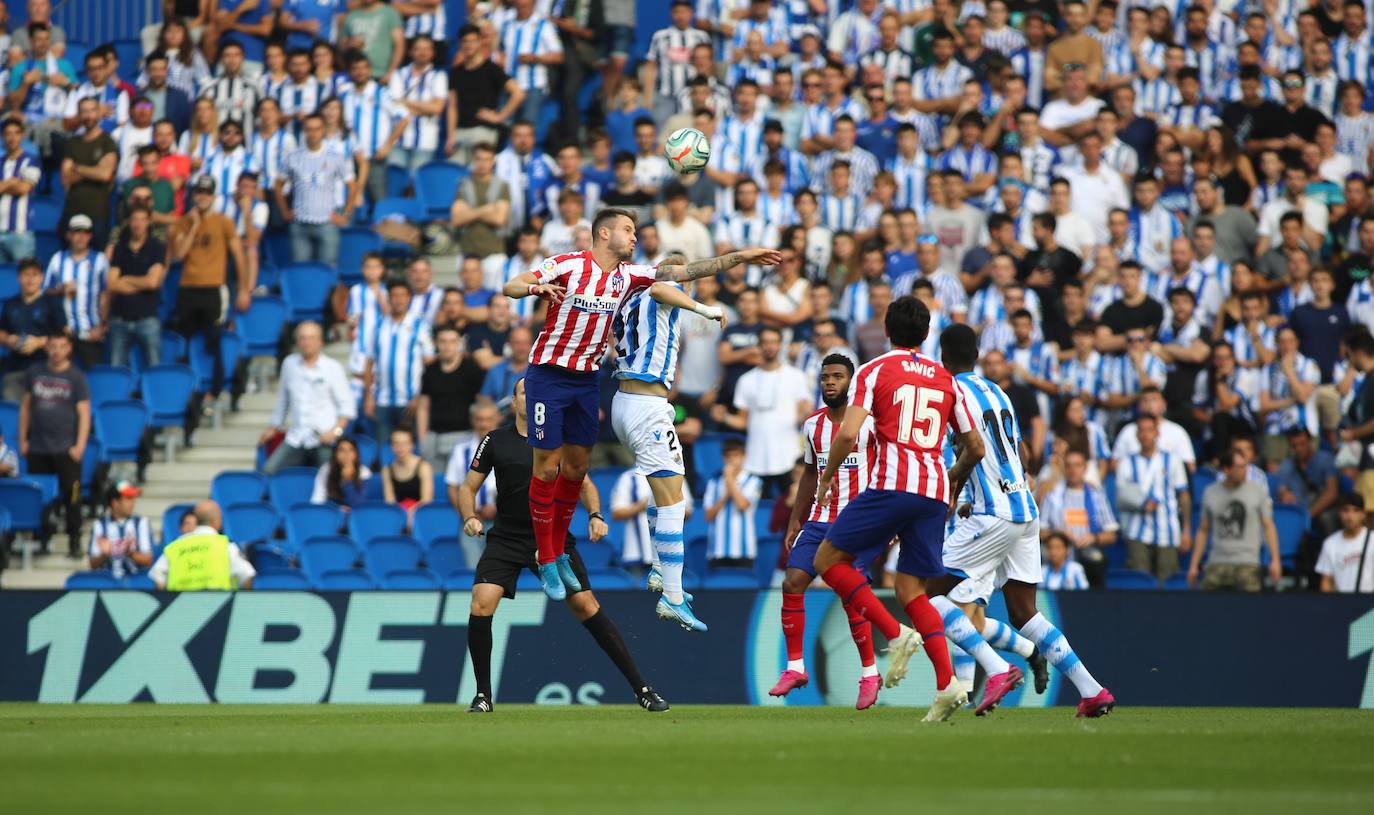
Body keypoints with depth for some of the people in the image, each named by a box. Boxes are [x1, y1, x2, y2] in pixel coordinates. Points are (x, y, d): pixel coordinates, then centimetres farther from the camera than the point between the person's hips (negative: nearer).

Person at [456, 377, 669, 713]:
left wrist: (595, 515, -8)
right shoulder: (495, 441, 0)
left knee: (587, 608, -5)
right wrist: (469, 517, -14)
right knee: (481, 605, -18)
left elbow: (585, 484, 11)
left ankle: (640, 688, 3)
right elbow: (468, 487, 6)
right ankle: (483, 695, -2)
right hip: (506, 539, 0)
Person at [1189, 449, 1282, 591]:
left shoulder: (1258, 491, 2)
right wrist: (1194, 564, 11)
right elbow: (1203, 530, 14)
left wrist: (1275, 560, -7)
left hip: (1247, 564, -2)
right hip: (1217, 564, 2)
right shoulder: (1210, 493, 8)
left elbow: (1268, 526, 2)